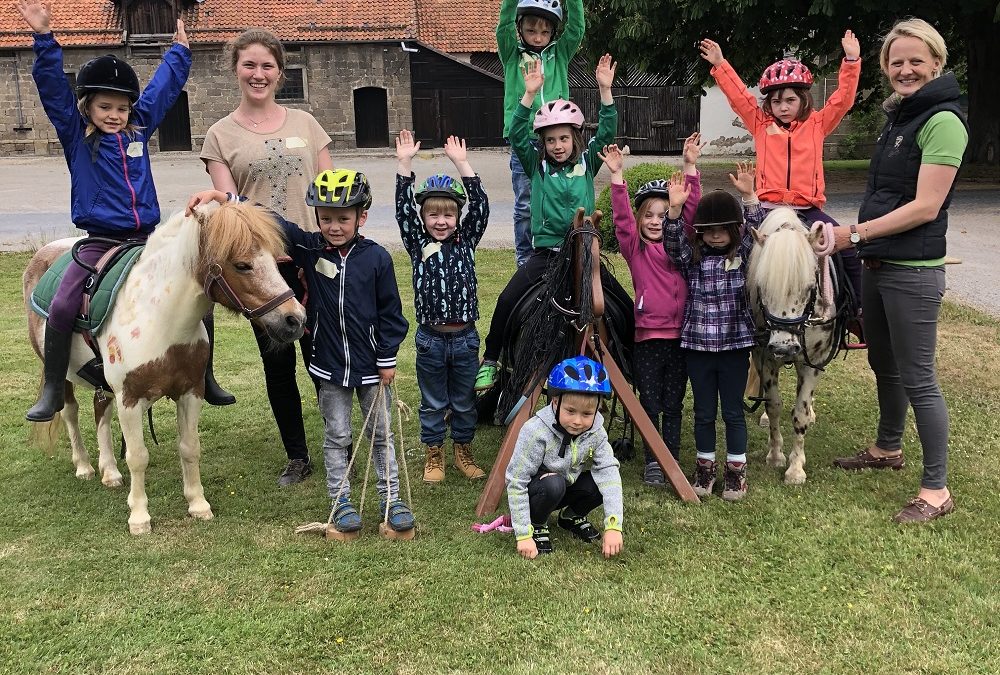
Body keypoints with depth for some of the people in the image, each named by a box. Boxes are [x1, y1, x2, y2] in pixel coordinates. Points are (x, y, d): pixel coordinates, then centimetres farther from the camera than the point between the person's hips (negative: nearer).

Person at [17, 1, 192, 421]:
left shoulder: (140, 128, 8)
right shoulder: (75, 134, 1)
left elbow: (165, 85, 20)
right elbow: (51, 87, -11)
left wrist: (180, 51, 29)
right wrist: (44, 37, -21)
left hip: (148, 239, 3)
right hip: (100, 242, -3)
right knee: (62, 307, -17)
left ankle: (204, 375, 15)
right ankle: (52, 391, -1)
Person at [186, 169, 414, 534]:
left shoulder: (376, 257, -9)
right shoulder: (309, 248, -5)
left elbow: (390, 312, -5)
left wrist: (387, 359, -4)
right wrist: (219, 196, -19)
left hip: (371, 367, -1)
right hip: (329, 367, 1)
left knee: (381, 434, 12)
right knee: (337, 436, 12)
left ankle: (391, 498, 24)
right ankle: (341, 501, 25)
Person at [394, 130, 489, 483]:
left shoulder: (466, 241, 2)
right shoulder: (418, 244, 0)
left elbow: (480, 206, -9)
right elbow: (403, 209, -11)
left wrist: (462, 163, -15)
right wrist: (404, 164, -18)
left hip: (465, 337, 1)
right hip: (430, 338, -1)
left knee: (464, 401, 14)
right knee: (433, 403, 12)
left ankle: (463, 450, 31)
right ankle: (434, 454, 27)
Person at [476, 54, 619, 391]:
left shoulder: (587, 163, 7)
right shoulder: (537, 165, 5)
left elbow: (607, 132, -3)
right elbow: (517, 135, -7)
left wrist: (605, 90, -14)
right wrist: (529, 95, -18)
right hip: (545, 253, -1)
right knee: (507, 302, -14)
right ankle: (489, 360, 3)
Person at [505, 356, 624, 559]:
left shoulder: (596, 433, -17)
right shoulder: (536, 431, -30)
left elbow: (608, 472, -26)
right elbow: (516, 483, -27)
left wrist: (613, 526, -37)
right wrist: (524, 535, -29)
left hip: (568, 486, 5)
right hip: (536, 490, -5)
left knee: (603, 482, -21)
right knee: (554, 484, -36)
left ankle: (572, 516, 9)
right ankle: (536, 525, -5)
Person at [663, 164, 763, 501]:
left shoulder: (743, 252, 2)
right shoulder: (691, 256, 2)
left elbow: (756, 228, -11)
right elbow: (672, 242, -13)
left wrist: (749, 195, -24)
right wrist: (675, 209, -27)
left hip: (735, 343, 0)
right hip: (697, 345, 1)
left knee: (733, 410, 8)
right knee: (704, 411, 11)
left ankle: (736, 470, 20)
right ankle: (705, 467, 25)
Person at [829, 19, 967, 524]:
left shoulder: (942, 121, -14)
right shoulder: (898, 116, 13)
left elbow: (925, 207, -20)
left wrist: (855, 233, -18)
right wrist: (862, 239, 12)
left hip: (912, 271, -9)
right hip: (878, 264, 9)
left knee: (917, 378, -3)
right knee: (883, 363, 22)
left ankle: (937, 490, 9)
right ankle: (888, 449, 41)